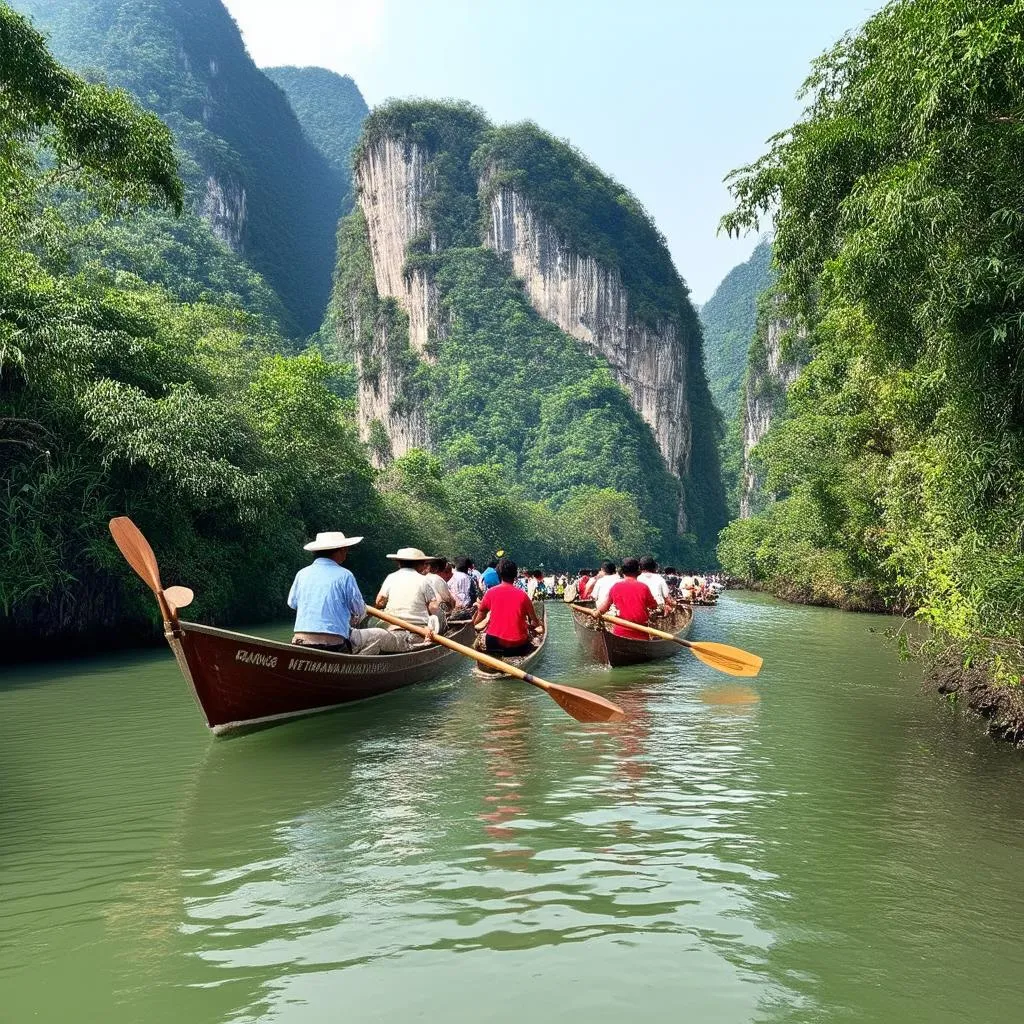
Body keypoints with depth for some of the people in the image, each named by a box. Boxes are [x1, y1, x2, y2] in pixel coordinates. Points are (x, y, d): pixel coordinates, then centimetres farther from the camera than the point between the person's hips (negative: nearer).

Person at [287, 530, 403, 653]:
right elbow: (359, 612, 0)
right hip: (334, 644, -6)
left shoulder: (301, 574, 7)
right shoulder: (344, 575, -7)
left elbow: (292, 603, 22)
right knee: (381, 636, 10)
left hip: (300, 643, 6)